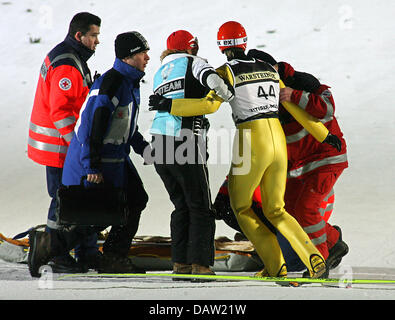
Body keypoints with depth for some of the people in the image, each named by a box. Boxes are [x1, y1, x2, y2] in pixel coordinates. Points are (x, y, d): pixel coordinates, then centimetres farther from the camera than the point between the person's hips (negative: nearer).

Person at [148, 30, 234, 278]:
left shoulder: (160, 73, 22)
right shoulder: (193, 63, 2)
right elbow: (211, 79, -18)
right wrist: (232, 97, -4)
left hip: (159, 143, 6)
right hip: (186, 143, -6)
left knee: (182, 206, 14)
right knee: (201, 207, 0)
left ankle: (180, 261, 8)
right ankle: (200, 262, -7)